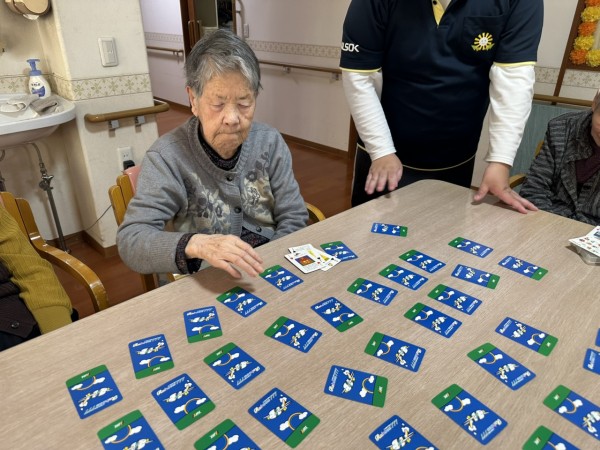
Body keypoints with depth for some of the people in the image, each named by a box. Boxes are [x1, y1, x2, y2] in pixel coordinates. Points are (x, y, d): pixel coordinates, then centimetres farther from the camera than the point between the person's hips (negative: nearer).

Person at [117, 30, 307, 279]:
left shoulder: (270, 142, -2)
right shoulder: (167, 156, -13)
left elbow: (294, 218, 1)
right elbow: (130, 240, -17)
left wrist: (266, 268, -14)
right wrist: (195, 245, -34)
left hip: (271, 275, 3)